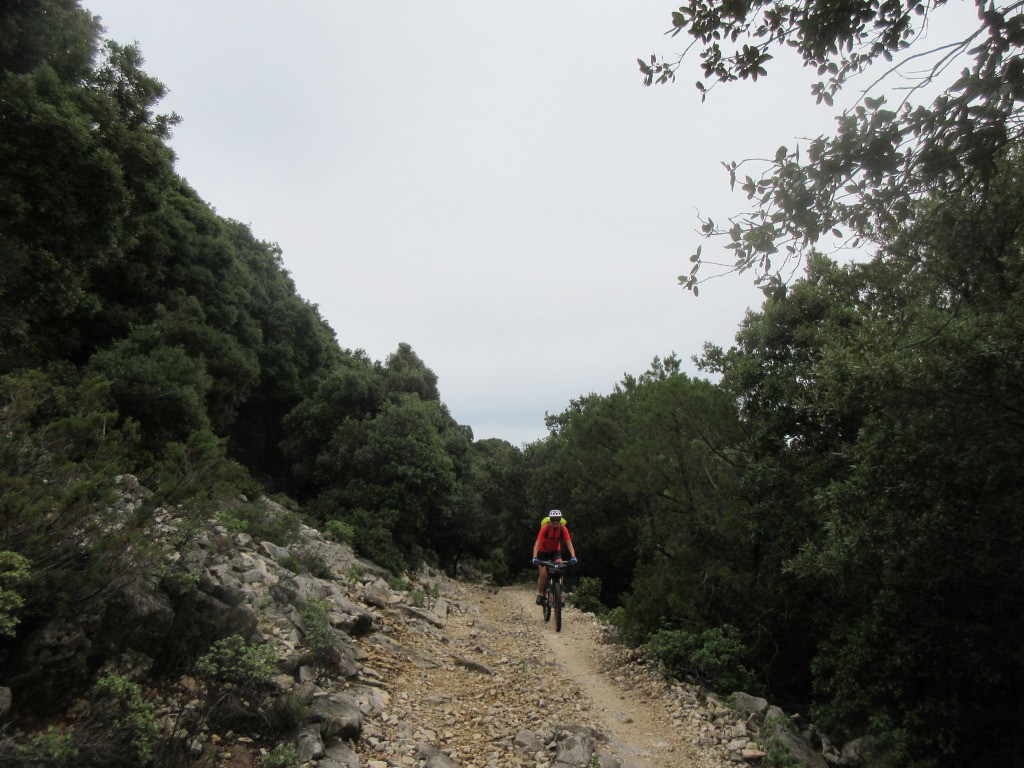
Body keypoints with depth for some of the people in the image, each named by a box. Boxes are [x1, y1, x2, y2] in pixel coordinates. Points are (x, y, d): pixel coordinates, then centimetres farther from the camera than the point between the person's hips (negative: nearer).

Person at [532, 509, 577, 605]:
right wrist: (535, 558, -46)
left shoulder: (563, 529, -24)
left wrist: (573, 557, -42)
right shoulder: (545, 528, -30)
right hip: (543, 551, -2)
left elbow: (569, 543, -27)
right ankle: (540, 594, 10)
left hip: (555, 551, 2)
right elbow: (537, 543, -34)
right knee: (543, 574, -13)